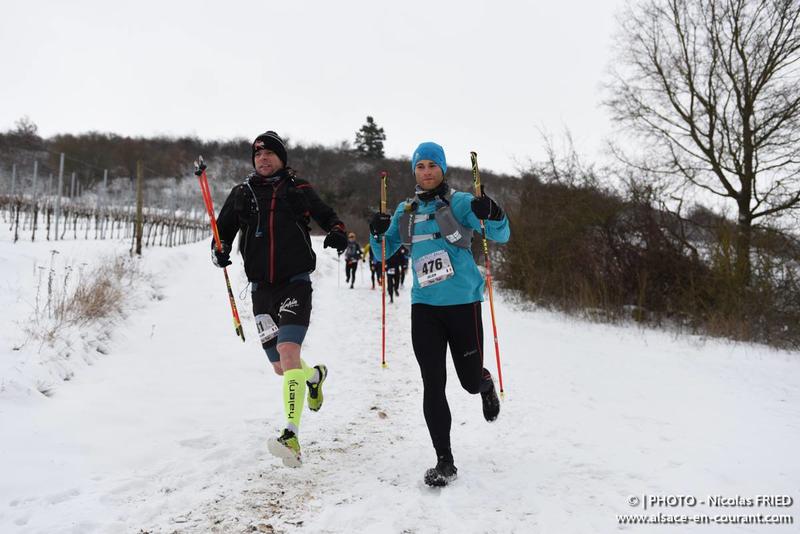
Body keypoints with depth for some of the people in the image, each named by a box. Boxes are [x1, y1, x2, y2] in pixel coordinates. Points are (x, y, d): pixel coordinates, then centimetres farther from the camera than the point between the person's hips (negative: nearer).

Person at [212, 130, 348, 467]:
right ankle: (316, 375, 44)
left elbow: (327, 215, 16)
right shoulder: (242, 194, 9)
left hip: (295, 283, -3)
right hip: (262, 287, 4)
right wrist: (219, 249, -8)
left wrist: (337, 233, -6)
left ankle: (292, 436, -24)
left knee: (288, 353, -22)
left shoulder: (299, 190, 5)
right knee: (280, 367, 10)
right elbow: (223, 228, 14)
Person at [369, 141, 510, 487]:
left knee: (470, 381, 5)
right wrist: (377, 233, -4)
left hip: (463, 303, -3)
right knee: (433, 385, -2)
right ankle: (444, 461, 9)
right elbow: (384, 252, 16)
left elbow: (501, 236, -8)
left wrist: (492, 214, -29)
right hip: (424, 305, 3)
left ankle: (487, 386, 44)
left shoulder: (459, 202, -1)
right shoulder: (406, 210, 12)